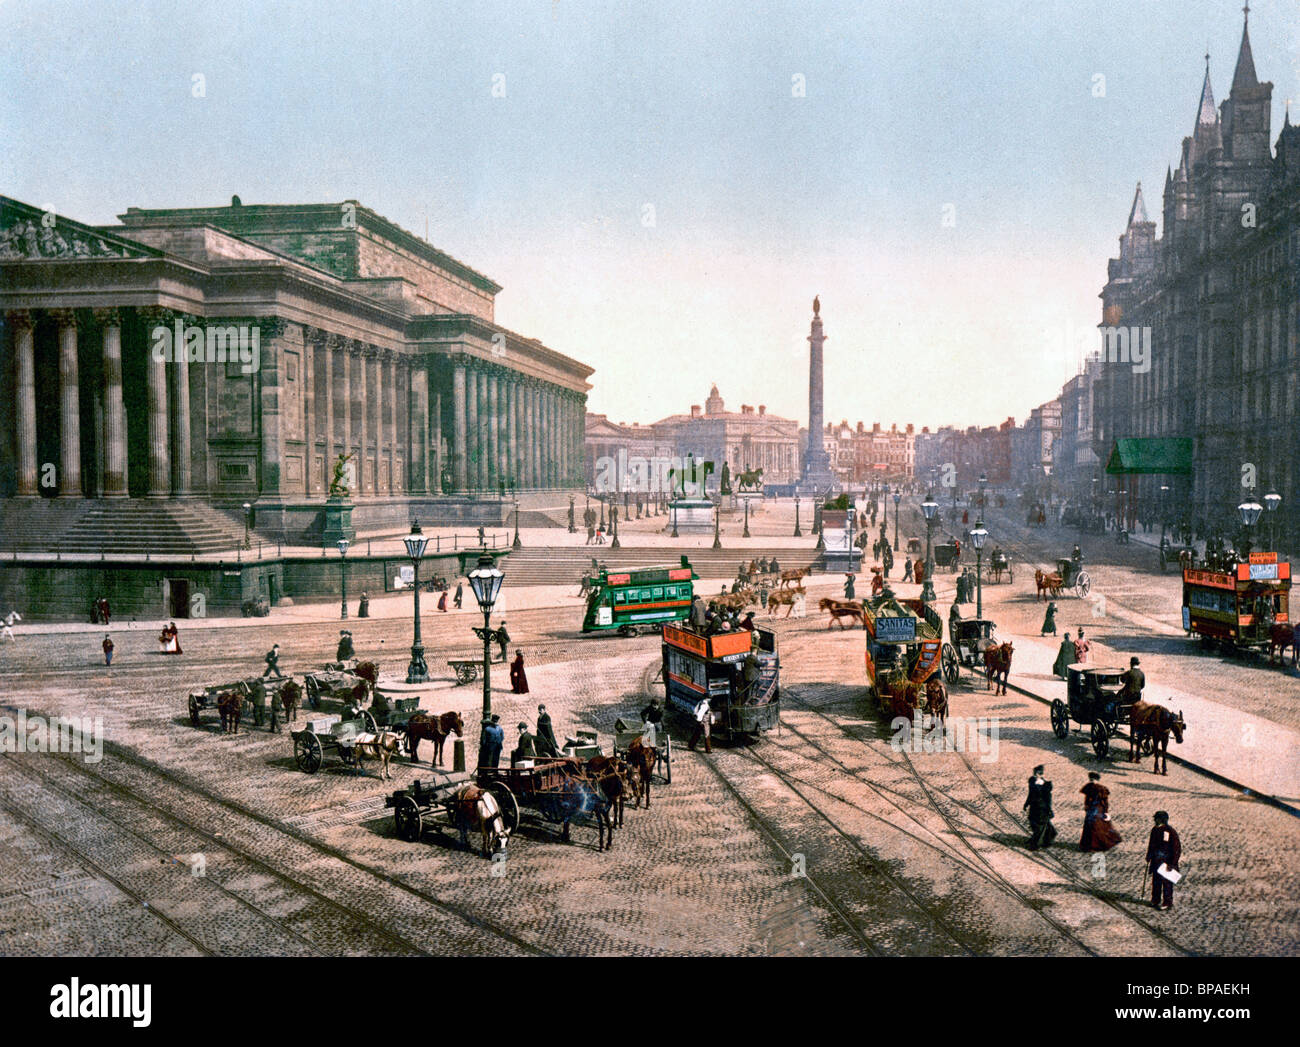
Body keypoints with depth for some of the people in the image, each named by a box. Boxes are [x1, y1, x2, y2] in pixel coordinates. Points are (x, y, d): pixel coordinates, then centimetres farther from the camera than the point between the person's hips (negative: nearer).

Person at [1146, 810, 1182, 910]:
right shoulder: (1155, 830, 3)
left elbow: (1177, 849, -16)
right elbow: (1151, 845, 17)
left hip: (1167, 862, -7)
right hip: (1156, 861, 7)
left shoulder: (1170, 832, -19)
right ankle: (1155, 901, 28)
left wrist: (1172, 864, -17)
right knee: (1155, 881, 14)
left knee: (1167, 883, 1)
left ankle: (1167, 903, 13)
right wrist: (1148, 857, 18)